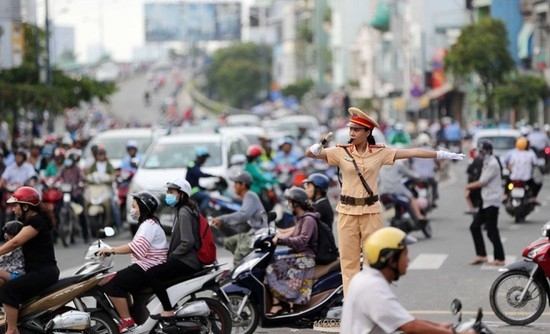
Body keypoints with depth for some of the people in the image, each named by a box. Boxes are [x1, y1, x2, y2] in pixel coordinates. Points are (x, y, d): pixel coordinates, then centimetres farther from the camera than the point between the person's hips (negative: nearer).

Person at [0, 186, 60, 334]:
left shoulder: (36, 221, -13)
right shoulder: (31, 220, 18)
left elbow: (15, 242, -22)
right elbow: (16, 242, 18)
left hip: (43, 272, -11)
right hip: (39, 272, 11)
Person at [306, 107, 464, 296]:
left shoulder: (379, 152, -1)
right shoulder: (341, 152, -3)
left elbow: (411, 152, -2)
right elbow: (309, 154, -8)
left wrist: (442, 155, -4)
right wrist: (315, 149, -33)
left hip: (371, 211, 0)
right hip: (347, 211, 0)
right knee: (348, 259, 3)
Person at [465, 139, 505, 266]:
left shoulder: (493, 163, -16)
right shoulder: (487, 162, 15)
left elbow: (483, 182, -15)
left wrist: (470, 186, 0)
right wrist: (472, 186, 3)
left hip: (492, 201, -10)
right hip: (486, 201, 10)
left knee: (491, 230, -7)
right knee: (475, 227, 9)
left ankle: (499, 258, 0)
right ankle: (481, 255, 13)